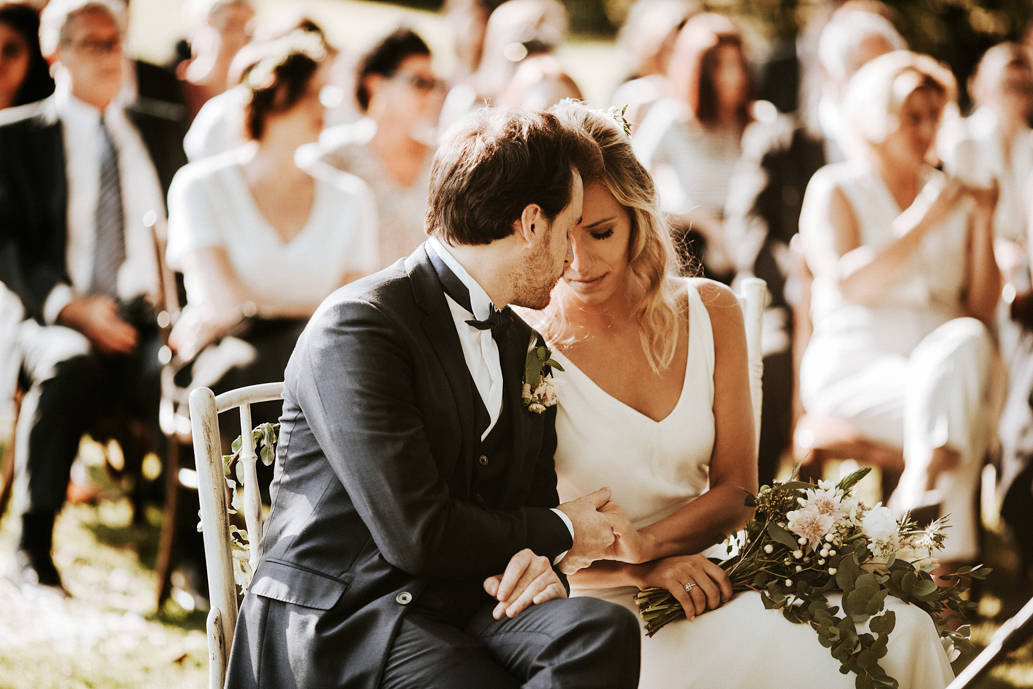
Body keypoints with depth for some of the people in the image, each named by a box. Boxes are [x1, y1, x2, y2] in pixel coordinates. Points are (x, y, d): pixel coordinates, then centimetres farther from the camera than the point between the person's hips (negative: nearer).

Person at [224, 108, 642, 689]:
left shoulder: (522, 342, 17)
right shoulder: (358, 326, -12)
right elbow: (415, 535, -18)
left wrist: (538, 563, -4)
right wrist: (561, 532, -3)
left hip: (466, 602, 7)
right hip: (341, 616, -7)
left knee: (605, 631, -28)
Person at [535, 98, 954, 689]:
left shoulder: (712, 312, 5)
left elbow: (735, 491, 6)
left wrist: (637, 544, -13)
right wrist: (639, 571, -21)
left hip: (701, 569, 5)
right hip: (602, 612, -5)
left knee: (897, 629, -22)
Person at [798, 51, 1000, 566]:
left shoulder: (951, 196, 18)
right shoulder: (834, 190, 6)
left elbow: (983, 309, 10)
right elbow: (850, 284, -12)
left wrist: (983, 225, -3)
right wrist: (921, 222, -16)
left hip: (948, 359, 3)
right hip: (857, 366, -3)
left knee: (968, 340, -34)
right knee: (965, 416, -32)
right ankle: (954, 548, -37)